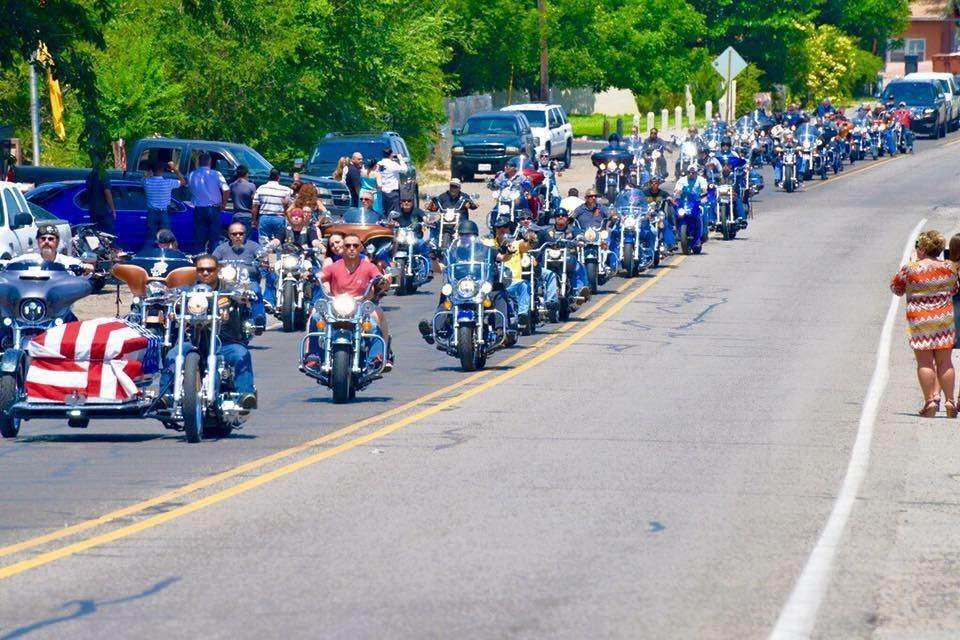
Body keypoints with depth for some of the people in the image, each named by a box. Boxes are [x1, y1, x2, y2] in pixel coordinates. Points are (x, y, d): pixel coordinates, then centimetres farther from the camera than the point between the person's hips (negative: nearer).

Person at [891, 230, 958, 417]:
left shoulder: (910, 269, -9)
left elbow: (896, 288, 5)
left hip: (919, 319, -3)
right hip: (944, 317, 3)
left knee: (924, 362, 2)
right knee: (945, 361, 8)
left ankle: (930, 401, -1)